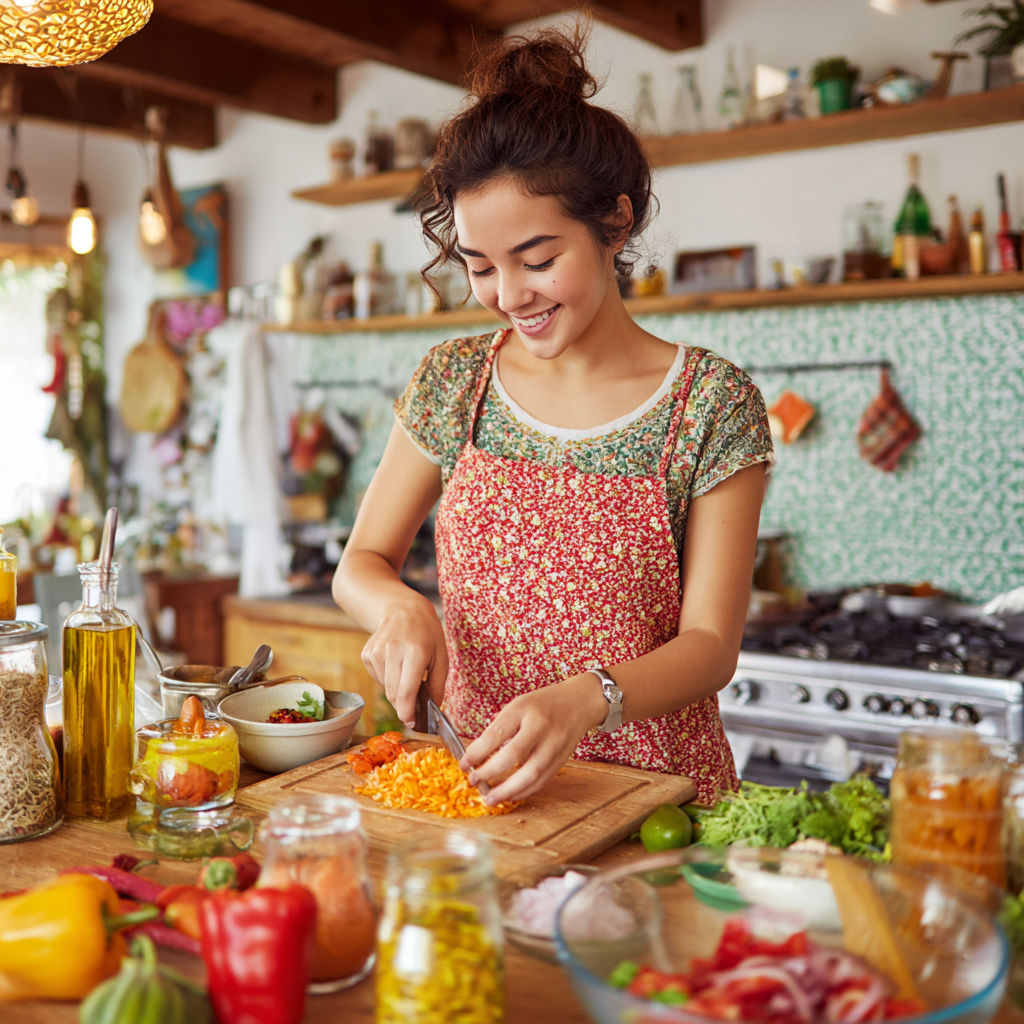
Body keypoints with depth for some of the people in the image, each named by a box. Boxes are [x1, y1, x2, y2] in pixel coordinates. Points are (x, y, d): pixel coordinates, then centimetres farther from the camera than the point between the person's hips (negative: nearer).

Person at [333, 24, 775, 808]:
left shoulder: (712, 404, -6)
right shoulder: (453, 382, 3)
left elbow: (711, 644, -8)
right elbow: (361, 564, 9)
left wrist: (586, 699, -27)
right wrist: (400, 607, -14)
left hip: (650, 792, -2)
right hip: (475, 773, 3)